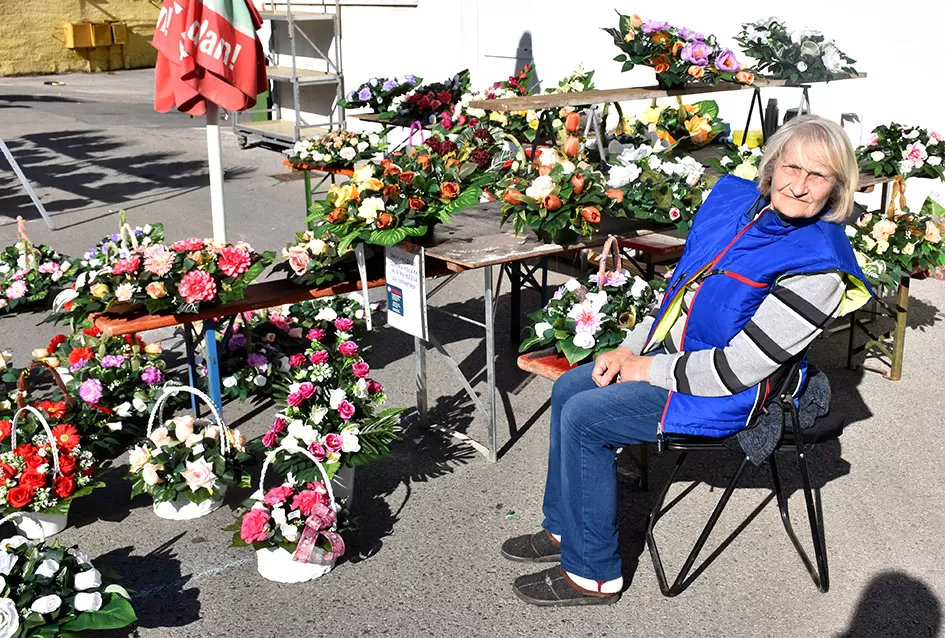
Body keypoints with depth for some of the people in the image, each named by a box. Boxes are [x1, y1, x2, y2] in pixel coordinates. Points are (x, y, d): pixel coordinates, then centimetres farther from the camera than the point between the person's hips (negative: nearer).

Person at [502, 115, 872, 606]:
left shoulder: (818, 266, -25)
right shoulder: (737, 200, 0)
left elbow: (738, 367, -26)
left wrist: (650, 370, -15)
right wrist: (631, 348, 3)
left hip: (725, 397, -9)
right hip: (672, 353, 9)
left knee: (583, 418, -16)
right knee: (567, 389, 9)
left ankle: (593, 573, -2)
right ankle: (564, 529, 22)